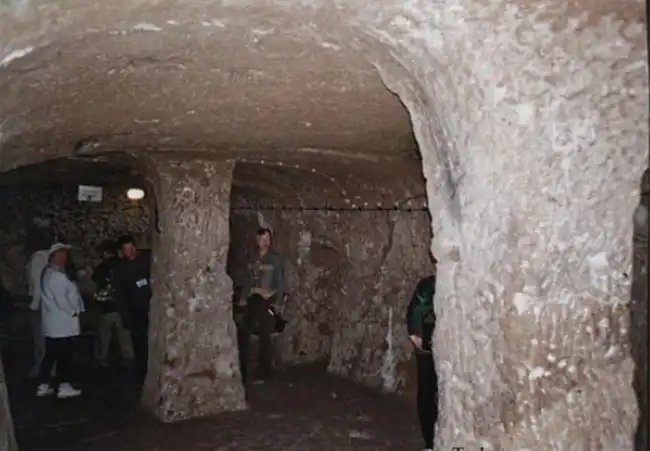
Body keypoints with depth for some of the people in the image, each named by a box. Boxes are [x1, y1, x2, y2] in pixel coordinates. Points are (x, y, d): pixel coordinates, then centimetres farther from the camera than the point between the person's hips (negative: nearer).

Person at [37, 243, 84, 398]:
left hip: (54, 323, 10)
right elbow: (61, 300, -22)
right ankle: (64, 386, 4)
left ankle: (43, 385, 20)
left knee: (51, 355, 14)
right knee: (66, 356, -2)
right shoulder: (57, 275, -18)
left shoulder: (49, 273, 16)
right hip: (63, 323, -10)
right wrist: (73, 311, -10)